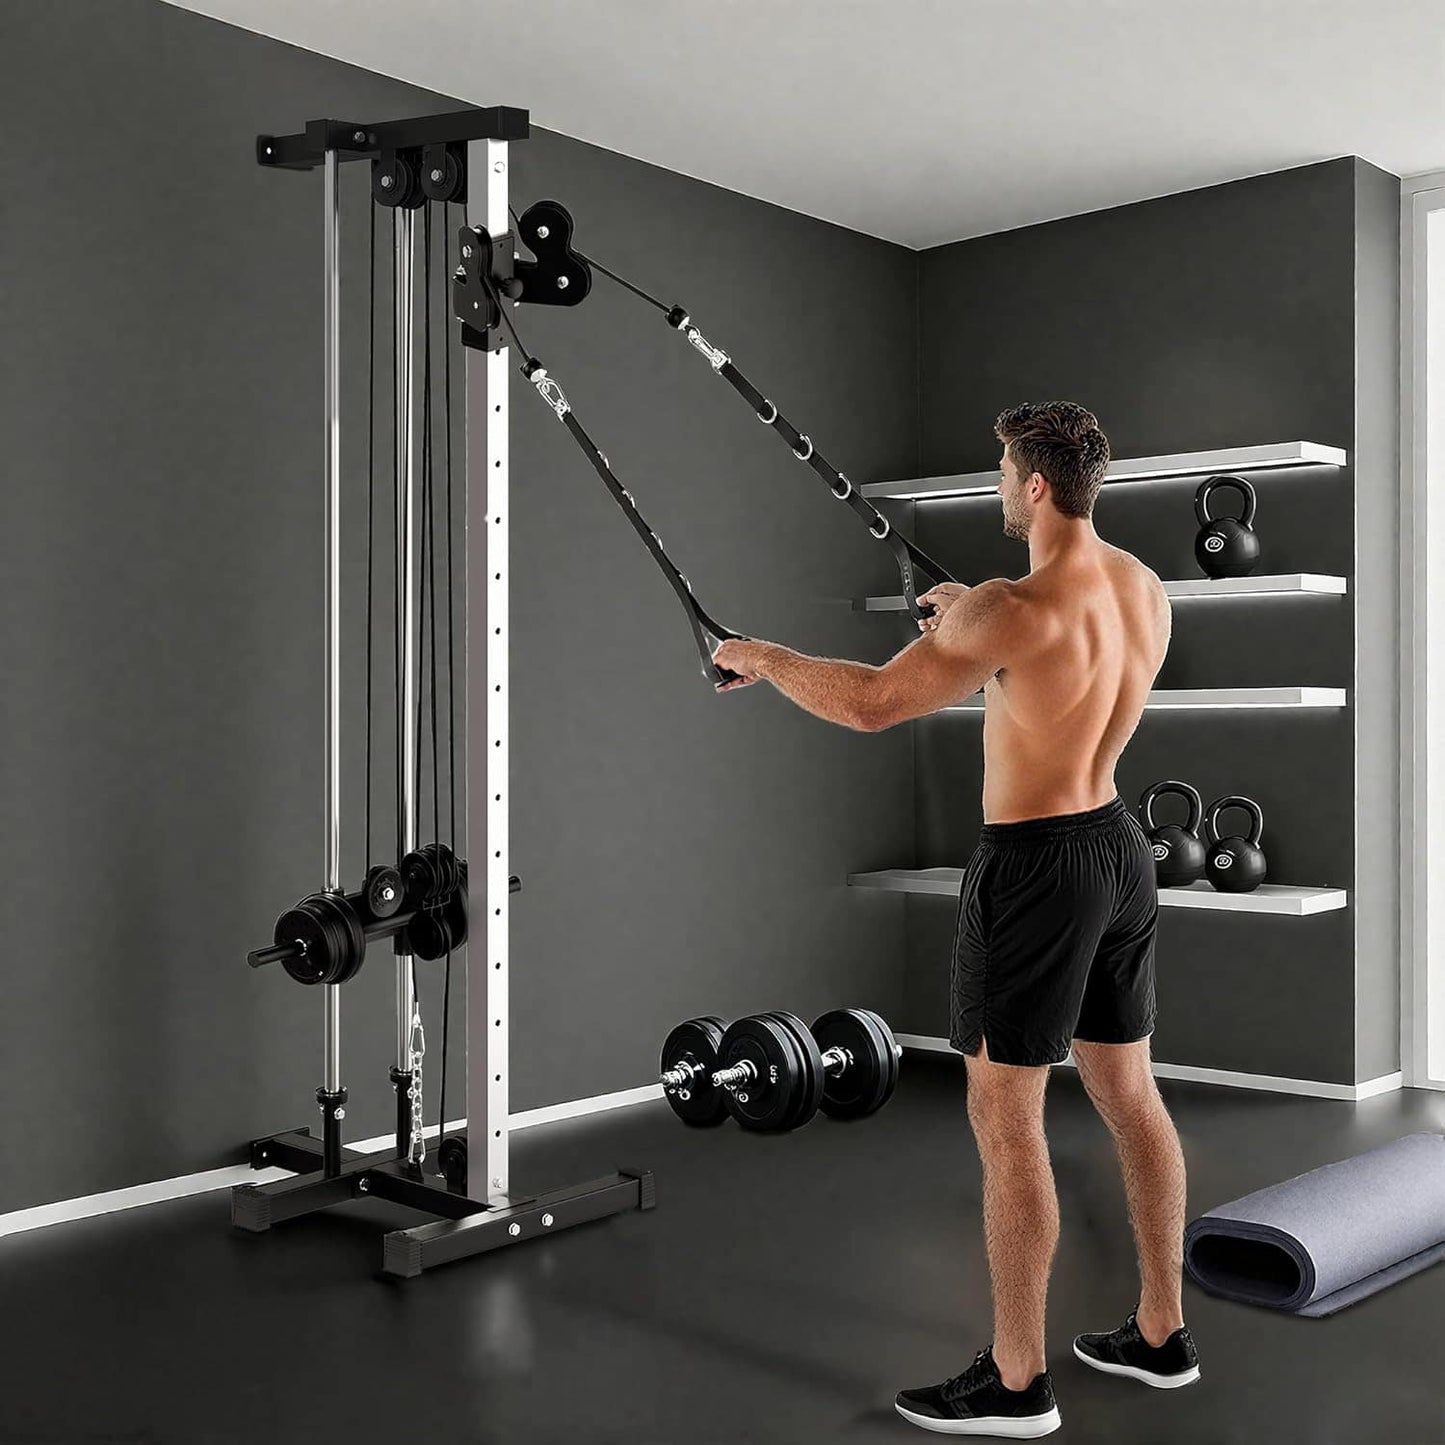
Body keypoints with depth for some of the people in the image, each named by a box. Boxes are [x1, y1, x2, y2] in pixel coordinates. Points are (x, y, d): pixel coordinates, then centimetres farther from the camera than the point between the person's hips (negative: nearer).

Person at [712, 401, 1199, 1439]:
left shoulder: (1014, 611, -22)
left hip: (1037, 867, -9)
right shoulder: (1146, 589, 4)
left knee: (1006, 1122, 1)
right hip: (1119, 847, 9)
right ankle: (1162, 1334, 30)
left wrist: (763, 659, -3)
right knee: (1130, 1094, 17)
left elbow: (870, 704, -20)